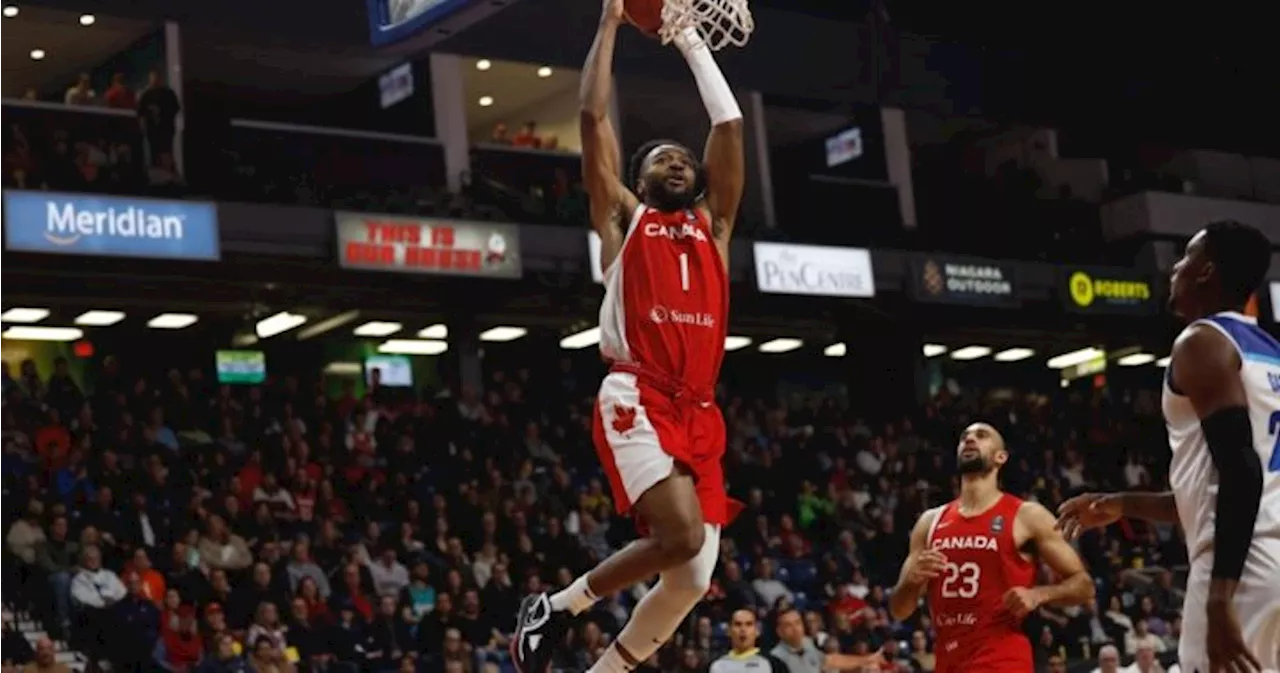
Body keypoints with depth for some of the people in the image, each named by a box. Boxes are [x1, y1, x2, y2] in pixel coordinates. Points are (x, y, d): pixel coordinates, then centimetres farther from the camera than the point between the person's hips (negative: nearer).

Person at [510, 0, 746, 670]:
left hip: (700, 414, 6)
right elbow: (593, 116, 5)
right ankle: (558, 605, -2)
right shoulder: (622, 216, 13)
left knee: (693, 579, 0)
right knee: (681, 536, -24)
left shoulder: (712, 226, 23)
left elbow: (730, 123, 20)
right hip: (636, 401, -5)